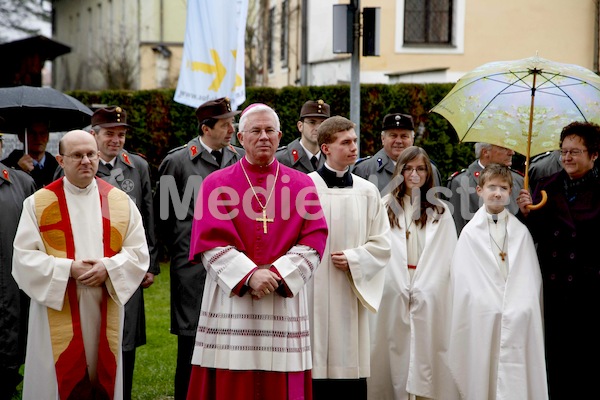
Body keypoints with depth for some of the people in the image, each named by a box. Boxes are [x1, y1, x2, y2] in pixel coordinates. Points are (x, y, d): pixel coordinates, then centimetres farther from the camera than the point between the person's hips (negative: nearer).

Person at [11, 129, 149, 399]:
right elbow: (24, 257, -6)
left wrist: (108, 268, -14)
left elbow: (138, 252, 4)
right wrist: (68, 269, -17)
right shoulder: (39, 203, -1)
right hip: (57, 312, -2)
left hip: (105, 312, 2)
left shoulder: (120, 202, 6)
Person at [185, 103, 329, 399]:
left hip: (284, 304, 1)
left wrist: (277, 274, -13)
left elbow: (313, 241, 0)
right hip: (231, 304, -1)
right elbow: (211, 242, -4)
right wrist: (249, 275, -16)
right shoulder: (216, 184, 4)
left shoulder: (302, 184, 8)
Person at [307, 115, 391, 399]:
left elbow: (382, 243, 8)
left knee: (352, 372, 3)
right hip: (314, 292, -3)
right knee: (316, 363, -2)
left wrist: (353, 259, -6)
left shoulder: (367, 191, 7)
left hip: (351, 294, 3)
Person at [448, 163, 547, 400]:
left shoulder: (521, 232, 9)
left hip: (518, 320, 1)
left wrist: (522, 308, -5)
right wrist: (487, 306, -7)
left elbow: (531, 278, 6)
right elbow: (461, 279, 1)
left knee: (516, 379, -2)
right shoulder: (470, 233, 4)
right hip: (481, 320, -1)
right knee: (483, 376, -2)